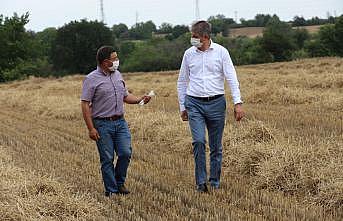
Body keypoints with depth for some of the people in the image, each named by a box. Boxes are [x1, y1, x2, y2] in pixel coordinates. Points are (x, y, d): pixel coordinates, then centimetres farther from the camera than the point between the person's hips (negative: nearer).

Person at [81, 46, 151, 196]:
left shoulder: (118, 75, 13)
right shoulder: (91, 79, -7)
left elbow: (125, 96, 23)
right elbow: (85, 105, -10)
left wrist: (140, 100, 3)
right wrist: (91, 129, -15)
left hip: (120, 122, 5)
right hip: (102, 124, -5)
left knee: (125, 153, -3)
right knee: (107, 159, 0)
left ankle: (120, 183, 17)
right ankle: (111, 190, 10)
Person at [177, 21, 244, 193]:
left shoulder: (221, 52, -1)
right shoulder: (189, 54, 5)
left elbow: (231, 78, -4)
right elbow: (182, 82, 15)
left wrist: (237, 103, -13)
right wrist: (182, 107, 14)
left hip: (216, 103, 0)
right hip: (194, 103, 1)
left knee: (216, 146, 6)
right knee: (198, 141, -16)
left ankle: (215, 182, 18)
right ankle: (201, 182, -8)